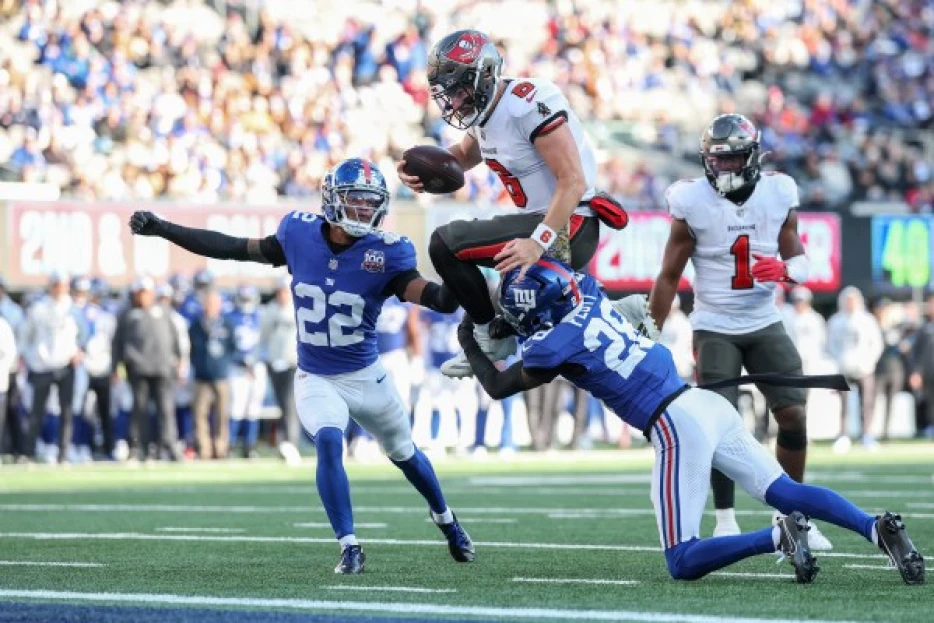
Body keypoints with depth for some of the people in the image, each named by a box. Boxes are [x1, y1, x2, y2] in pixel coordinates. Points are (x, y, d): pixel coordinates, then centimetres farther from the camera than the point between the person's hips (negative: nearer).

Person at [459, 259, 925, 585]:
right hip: (707, 403, 8)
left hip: (676, 426, -8)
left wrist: (469, 345, 28)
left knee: (683, 562, -3)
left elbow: (498, 387, 13)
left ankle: (778, 537, -23)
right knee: (784, 491, 7)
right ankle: (876, 527, -15)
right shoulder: (588, 293, 12)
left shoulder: (555, 342, -6)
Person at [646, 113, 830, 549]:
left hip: (765, 323, 3)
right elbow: (669, 276, -3)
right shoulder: (692, 203, -10)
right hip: (714, 328, -3)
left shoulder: (778, 195, -3)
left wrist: (785, 269, -19)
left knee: (794, 413, -6)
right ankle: (725, 521, 0)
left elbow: (798, 259, 6)